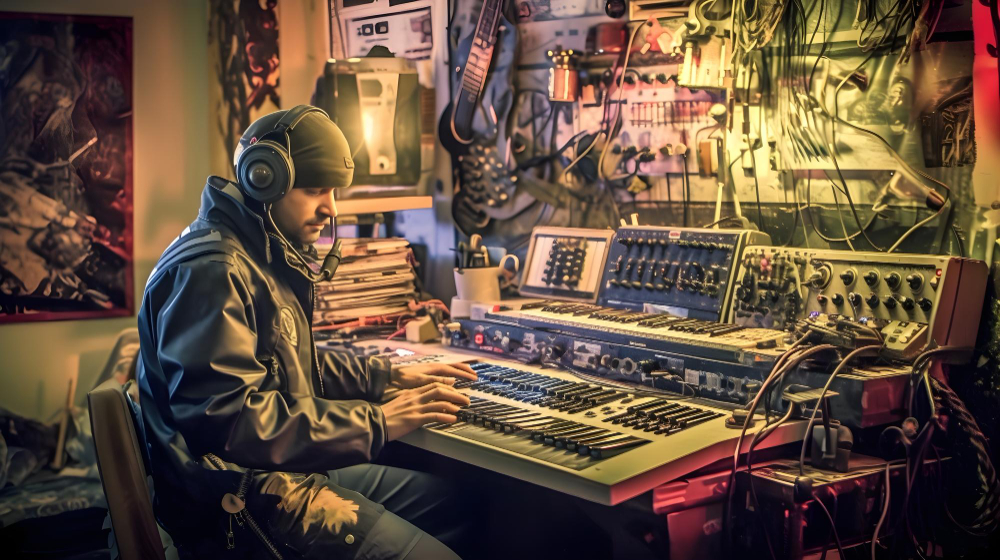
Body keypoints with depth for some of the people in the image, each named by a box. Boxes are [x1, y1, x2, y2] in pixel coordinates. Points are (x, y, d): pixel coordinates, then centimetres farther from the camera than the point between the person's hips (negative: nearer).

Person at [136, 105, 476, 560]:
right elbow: (228, 417, -29)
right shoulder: (212, 270, -19)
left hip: (281, 471, 11)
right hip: (237, 500, -11)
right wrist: (373, 422, -25)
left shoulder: (265, 257, 15)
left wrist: (389, 377, 13)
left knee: (448, 500, 15)